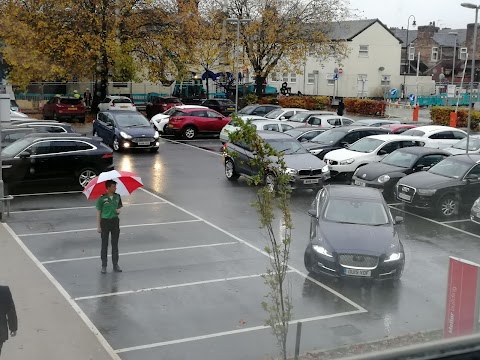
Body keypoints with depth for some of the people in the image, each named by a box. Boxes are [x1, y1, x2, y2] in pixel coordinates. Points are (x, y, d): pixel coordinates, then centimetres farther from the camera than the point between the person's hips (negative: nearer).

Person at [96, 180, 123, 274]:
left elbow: (120, 206, 18)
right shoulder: (102, 198, -10)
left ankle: (115, 264, 17)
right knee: (104, 244, 5)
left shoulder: (117, 197, 2)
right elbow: (98, 212, -5)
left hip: (115, 221, 3)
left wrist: (120, 209, -8)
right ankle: (104, 266, 14)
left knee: (115, 244, 9)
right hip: (105, 221, -3)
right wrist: (98, 226, -6)